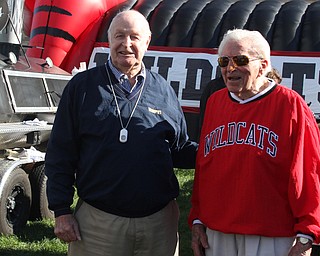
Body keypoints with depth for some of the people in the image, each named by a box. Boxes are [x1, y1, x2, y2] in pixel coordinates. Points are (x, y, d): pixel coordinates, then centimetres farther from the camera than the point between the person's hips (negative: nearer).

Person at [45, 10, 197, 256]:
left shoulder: (163, 90, 7)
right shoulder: (83, 86, 0)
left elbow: (180, 150, 13)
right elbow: (60, 154, 0)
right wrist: (62, 211, -4)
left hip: (159, 223, 3)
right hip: (98, 223, -2)